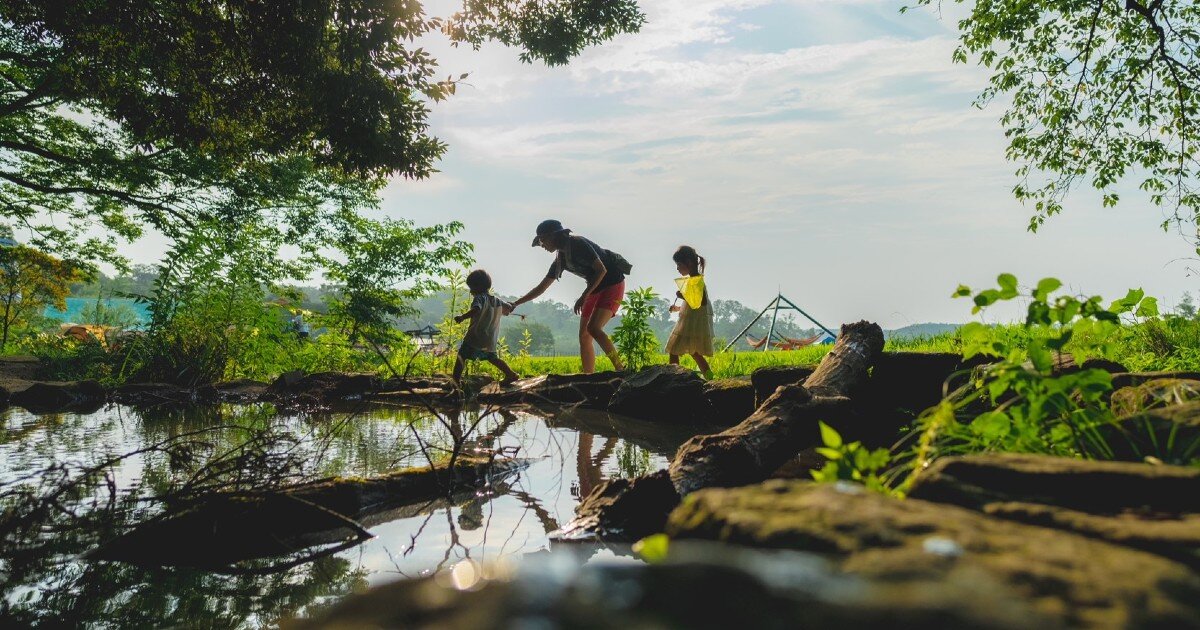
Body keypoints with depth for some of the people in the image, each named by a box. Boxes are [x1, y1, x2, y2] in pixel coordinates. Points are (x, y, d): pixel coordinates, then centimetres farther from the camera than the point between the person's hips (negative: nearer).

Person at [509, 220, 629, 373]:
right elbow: (541, 288, 13)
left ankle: (621, 370, -21)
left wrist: (584, 296, -23)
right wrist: (515, 304, 10)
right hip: (596, 289, 9)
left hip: (613, 284, -9)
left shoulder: (578, 244, -17)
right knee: (584, 336, 1)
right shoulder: (560, 259, 8)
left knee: (593, 328, -25)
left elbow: (602, 270, -21)